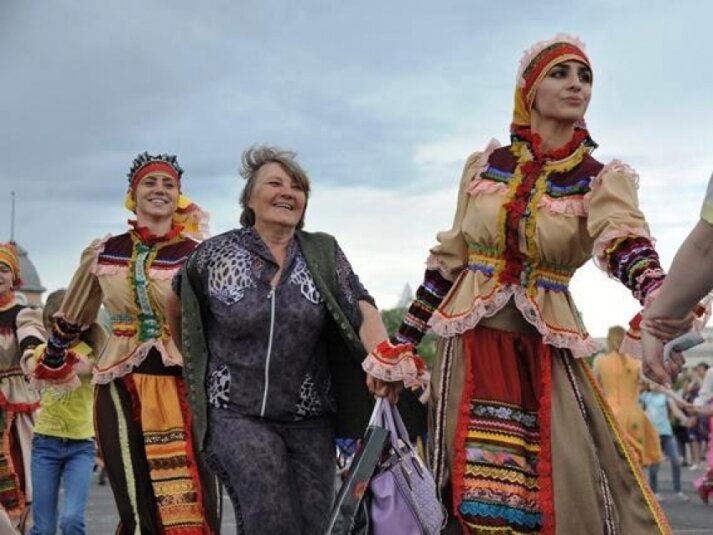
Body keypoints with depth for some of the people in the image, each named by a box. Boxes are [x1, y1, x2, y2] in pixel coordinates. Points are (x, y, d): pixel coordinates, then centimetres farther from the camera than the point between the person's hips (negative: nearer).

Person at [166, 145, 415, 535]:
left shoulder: (323, 252, 3)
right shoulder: (215, 254, -1)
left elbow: (360, 307, -12)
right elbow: (176, 305, 17)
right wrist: (193, 363, 22)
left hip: (311, 419, 3)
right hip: (237, 415, -3)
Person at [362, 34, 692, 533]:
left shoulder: (602, 178, -1)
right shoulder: (484, 166, 5)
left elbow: (625, 240, -22)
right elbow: (449, 261, 11)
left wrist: (658, 295, -45)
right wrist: (399, 345, 9)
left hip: (546, 350, -1)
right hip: (472, 343, 1)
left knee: (571, 491, -7)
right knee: (477, 495, -1)